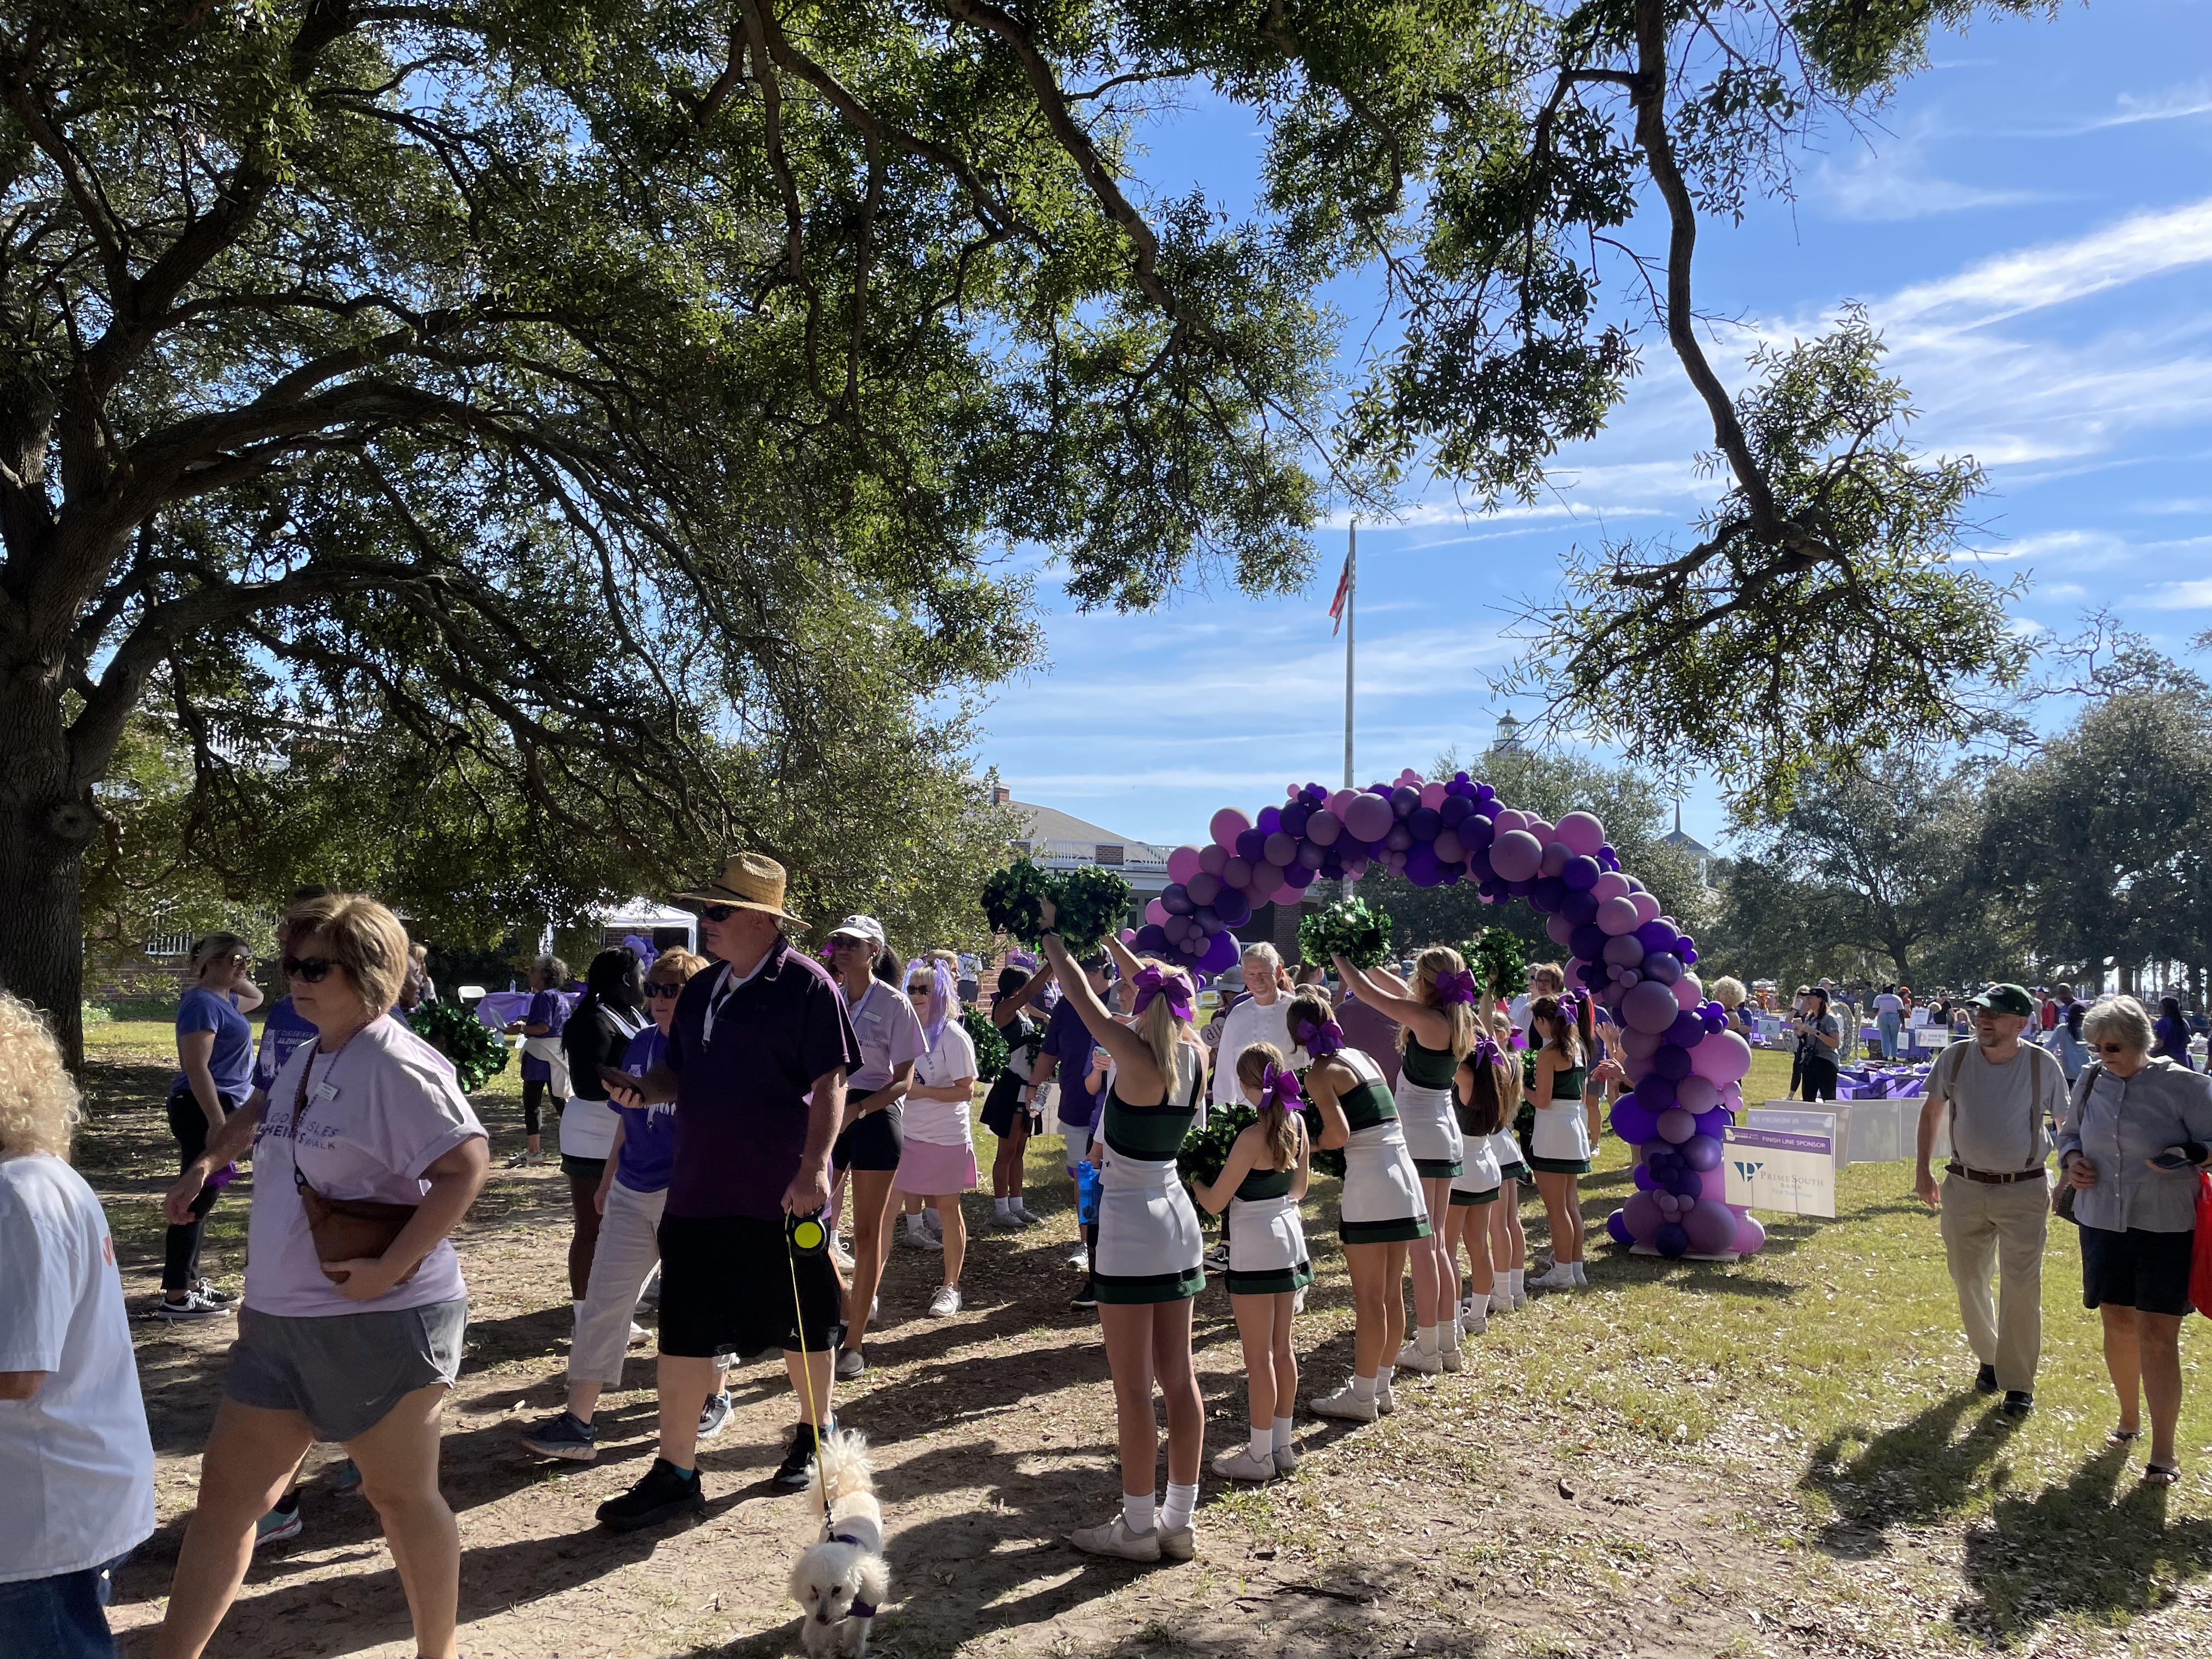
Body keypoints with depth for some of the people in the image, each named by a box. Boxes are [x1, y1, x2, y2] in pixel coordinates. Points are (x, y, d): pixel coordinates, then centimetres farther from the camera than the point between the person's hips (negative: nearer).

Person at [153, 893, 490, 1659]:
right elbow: (268, 1117, 32)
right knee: (227, 1485, 11)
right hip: (278, 1318, 8)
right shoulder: (308, 1057, 10)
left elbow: (467, 1165, -27)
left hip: (381, 1323, -8)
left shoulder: (395, 1064, -19)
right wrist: (209, 1159, 19)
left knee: (403, 1496, 7)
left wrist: (389, 1270, -27)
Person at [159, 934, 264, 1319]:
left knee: (200, 1198, 15)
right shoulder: (202, 1003, -15)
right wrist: (217, 1122, -25)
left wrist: (236, 977, 17)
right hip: (204, 1110, -10)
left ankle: (190, 1282, 24)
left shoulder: (221, 999, 14)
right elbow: (197, 1068, -21)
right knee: (197, 1200, -7)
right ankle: (176, 1298, -3)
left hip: (219, 1108, 10)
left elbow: (256, 998, 36)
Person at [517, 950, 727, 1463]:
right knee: (602, 1304, 2)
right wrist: (607, 1181, 19)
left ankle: (715, 1396, 30)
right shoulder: (640, 1045, 8)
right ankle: (577, 1424, 6)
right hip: (631, 1196, 6)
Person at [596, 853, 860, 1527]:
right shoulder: (701, 990, 11)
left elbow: (830, 1082, -14)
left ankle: (814, 1434, 34)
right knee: (683, 1332, 7)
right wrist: (644, 1088, -3)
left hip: (782, 1196, -6)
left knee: (802, 1326, 12)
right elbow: (680, 1073, 18)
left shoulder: (807, 986, -11)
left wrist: (815, 1164, -23)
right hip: (699, 1192, 6)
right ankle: (676, 1472, 17)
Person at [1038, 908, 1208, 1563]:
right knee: (1177, 1375, 12)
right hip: (1177, 1219, 7)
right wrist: (1106, 937, 24)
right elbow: (1160, 990, 16)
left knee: (1132, 1386, 2)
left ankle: (1138, 1527, 11)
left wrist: (1051, 932, 6)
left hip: (1130, 1226, -7)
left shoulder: (1137, 1057, -18)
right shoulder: (1194, 1055, 0)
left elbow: (1081, 994, -8)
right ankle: (1180, 1521, 20)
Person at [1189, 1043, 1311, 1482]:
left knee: (1259, 1357, 2)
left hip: (1255, 1247, -8)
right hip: (1290, 1235, 8)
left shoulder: (1252, 1136, -21)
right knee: (1282, 1348, 16)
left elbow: (1215, 1203, -15)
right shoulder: (1297, 1124, 0)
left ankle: (1260, 1456, 10)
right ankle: (1282, 1445, 25)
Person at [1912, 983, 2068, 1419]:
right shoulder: (1955, 1057, -5)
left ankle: (2018, 1383, 12)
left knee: (2021, 1289, -2)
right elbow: (1930, 1111, 10)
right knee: (1969, 1281, 13)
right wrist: (1922, 1170, 9)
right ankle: (1989, 1358, 35)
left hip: (2024, 1191, -3)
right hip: (1964, 1187, 3)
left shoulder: (2043, 1065, -11)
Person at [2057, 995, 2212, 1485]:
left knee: (2157, 1336, -3)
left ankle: (2163, 1452, 6)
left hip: (2166, 1228, -4)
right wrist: (2071, 1159, -2)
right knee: (2118, 1324, 15)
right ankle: (2129, 1418, 36)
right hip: (2103, 1223, 4)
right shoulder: (2090, 1082, 3)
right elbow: (2069, 1132, 18)